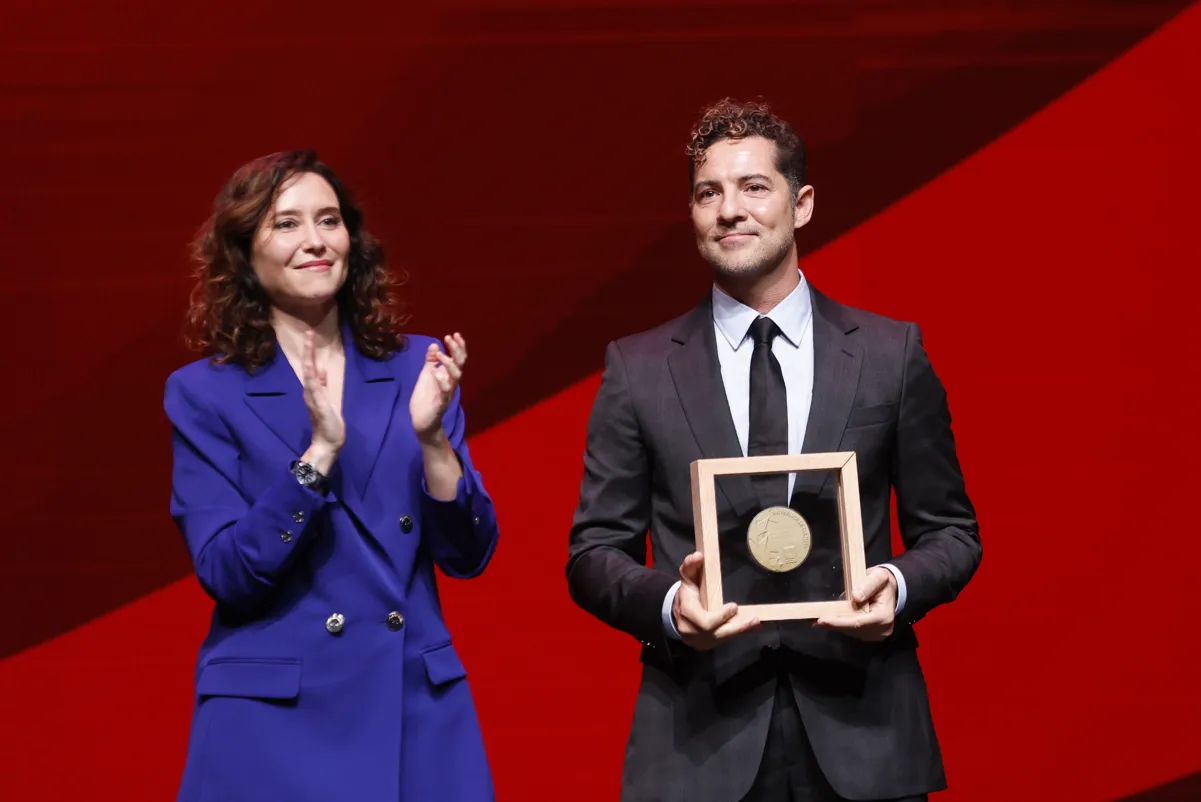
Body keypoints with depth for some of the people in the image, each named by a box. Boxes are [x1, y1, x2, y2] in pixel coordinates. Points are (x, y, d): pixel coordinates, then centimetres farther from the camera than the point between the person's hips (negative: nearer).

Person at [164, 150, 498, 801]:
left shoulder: (415, 367, 4)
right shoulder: (203, 394, -1)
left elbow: (468, 556, 1)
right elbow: (226, 575, -10)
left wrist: (429, 434, -14)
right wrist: (320, 451, -19)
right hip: (272, 722, -2)